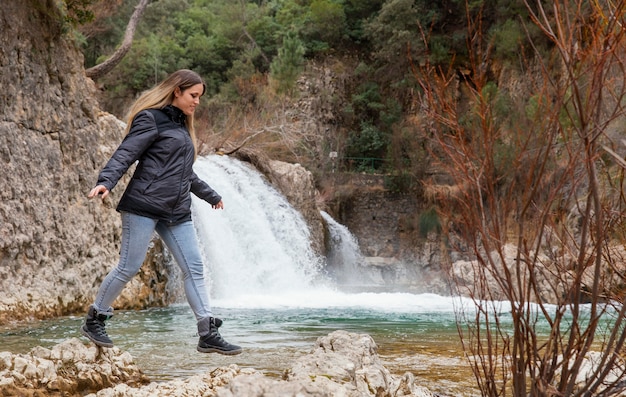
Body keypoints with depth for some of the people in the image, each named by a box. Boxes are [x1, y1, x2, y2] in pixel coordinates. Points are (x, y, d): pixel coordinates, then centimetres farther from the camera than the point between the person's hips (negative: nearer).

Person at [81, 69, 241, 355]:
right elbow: (125, 153, -14)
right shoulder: (151, 119, -4)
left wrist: (211, 195, 43)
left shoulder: (181, 125, 21)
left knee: (194, 269, 0)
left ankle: (208, 335, -1)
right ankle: (93, 321, 13)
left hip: (177, 211, 8)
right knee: (129, 267, -5)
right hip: (144, 204, -8)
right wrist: (105, 181, -31)